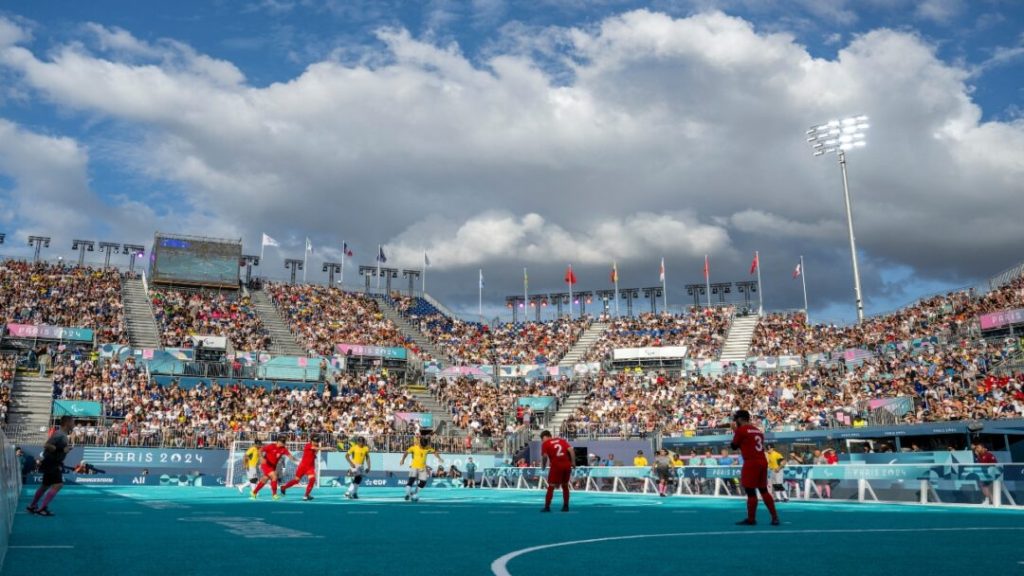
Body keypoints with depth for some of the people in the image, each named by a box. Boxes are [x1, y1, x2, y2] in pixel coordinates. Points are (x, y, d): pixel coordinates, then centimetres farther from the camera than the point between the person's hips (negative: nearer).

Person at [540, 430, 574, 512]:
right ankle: (566, 506, 21)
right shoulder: (562, 440, 17)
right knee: (565, 486, 19)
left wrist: (543, 467, 7)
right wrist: (573, 462, 5)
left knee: (551, 486, 5)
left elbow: (545, 456, -7)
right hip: (567, 465, 5)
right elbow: (570, 450, 4)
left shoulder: (545, 443, 5)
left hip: (556, 465, -4)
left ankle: (547, 507, 3)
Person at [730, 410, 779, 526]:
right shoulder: (758, 431, 18)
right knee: (764, 490, 14)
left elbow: (734, 446, 2)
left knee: (750, 491, -1)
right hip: (763, 462, 8)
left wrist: (734, 432, 12)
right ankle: (775, 517, 12)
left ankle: (751, 519, 4)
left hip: (751, 463, -8)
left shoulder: (741, 430, -5)